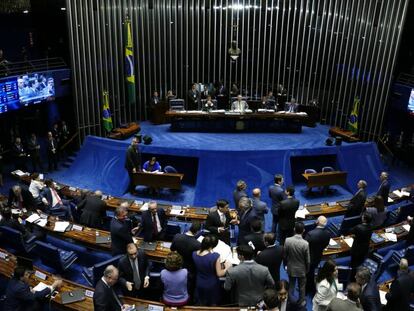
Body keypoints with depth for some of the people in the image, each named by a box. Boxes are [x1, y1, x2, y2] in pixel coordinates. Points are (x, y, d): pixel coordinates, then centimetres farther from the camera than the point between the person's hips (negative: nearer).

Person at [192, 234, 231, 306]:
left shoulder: (194, 254, -17)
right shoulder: (215, 256, -32)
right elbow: (219, 274, -23)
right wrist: (227, 267, -6)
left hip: (199, 284, 4)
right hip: (212, 285, -4)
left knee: (202, 304, 28)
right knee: (213, 304, 23)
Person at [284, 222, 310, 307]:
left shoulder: (287, 240, -22)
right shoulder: (305, 243, -28)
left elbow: (285, 255, -8)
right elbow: (307, 260, -16)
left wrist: (286, 264, 11)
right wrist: (307, 269, 4)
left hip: (291, 268, 2)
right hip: (301, 269, -2)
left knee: (291, 285, 23)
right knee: (302, 286, 22)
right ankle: (301, 301, 40)